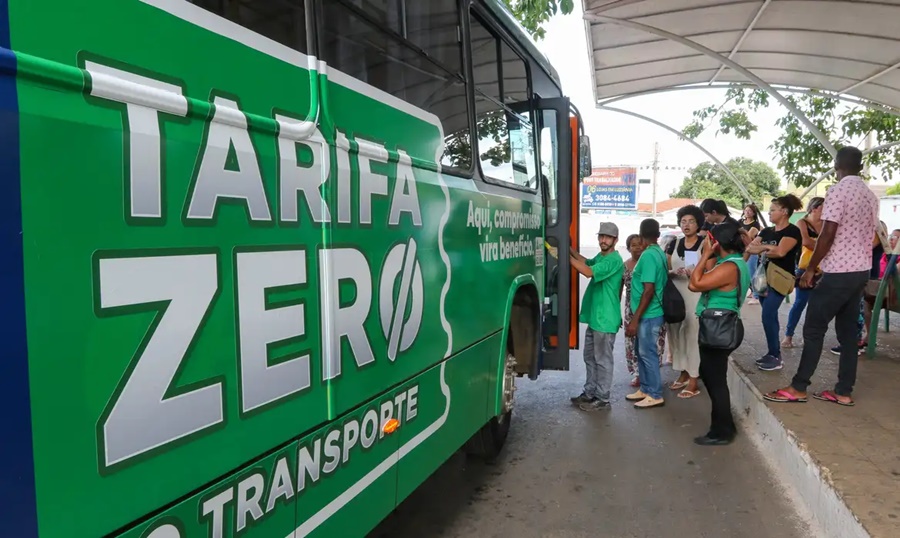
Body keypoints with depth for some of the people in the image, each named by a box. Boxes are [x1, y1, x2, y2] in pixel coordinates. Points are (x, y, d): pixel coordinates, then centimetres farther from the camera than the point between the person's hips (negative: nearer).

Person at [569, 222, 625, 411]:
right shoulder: (600, 256, 15)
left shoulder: (614, 260, -17)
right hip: (594, 317, 9)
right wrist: (570, 248, -2)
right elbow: (586, 262, 7)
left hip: (605, 319, -9)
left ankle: (602, 399, 8)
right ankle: (590, 393, 27)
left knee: (603, 360, -1)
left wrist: (567, 256, -23)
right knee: (590, 357, 16)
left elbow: (588, 272, -26)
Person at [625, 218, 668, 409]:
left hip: (648, 314, -9)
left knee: (648, 353, 0)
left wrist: (635, 319, -20)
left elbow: (649, 290, -23)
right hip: (649, 313, 9)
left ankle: (655, 395, 10)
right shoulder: (660, 253, 9)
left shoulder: (648, 255, -19)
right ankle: (645, 389, 26)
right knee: (643, 352, 16)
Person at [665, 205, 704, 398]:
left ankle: (693, 380, 0)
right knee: (676, 333, 7)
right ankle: (683, 373, 22)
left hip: (696, 295, -5)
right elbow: (665, 270, 12)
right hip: (675, 294, 5)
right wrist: (675, 272, -9)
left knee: (693, 334, -7)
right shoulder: (674, 245, 12)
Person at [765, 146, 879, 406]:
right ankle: (844, 392, 14)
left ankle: (798, 388, 3)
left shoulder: (838, 191, -13)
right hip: (861, 270, 8)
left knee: (814, 329, -2)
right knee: (848, 330, 10)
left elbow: (828, 235, -18)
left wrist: (810, 268, -10)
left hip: (838, 272, -8)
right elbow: (867, 234, 16)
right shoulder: (871, 196, 12)